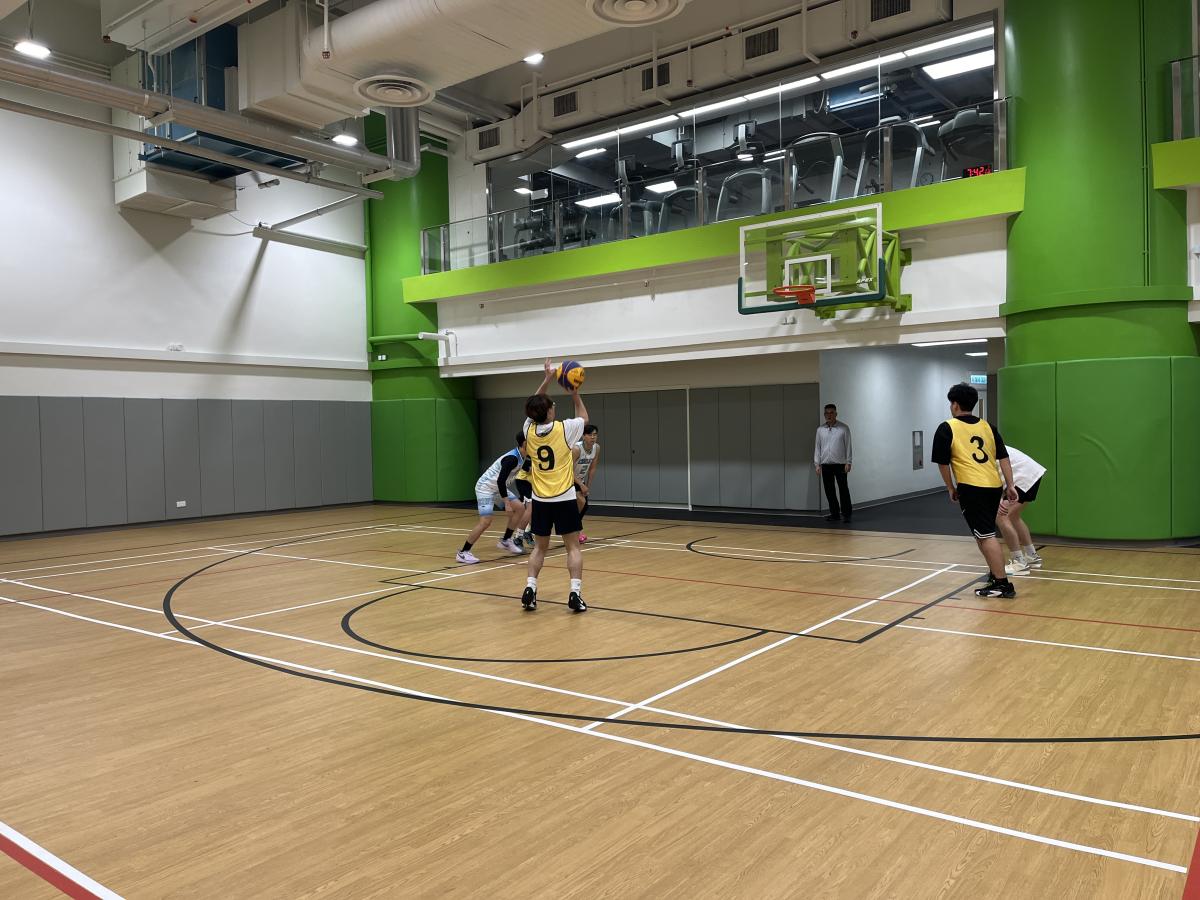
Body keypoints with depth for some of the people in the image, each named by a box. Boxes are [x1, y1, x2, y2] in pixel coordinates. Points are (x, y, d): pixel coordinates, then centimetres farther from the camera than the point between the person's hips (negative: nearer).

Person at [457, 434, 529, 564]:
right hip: (485, 488, -10)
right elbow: (500, 481, -31)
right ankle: (463, 553, -9)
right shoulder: (512, 458, -26)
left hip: (498, 488, 10)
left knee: (519, 508, 2)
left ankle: (505, 541, 13)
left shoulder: (521, 458, 2)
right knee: (485, 521, -19)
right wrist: (507, 503, -29)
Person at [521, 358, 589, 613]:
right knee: (573, 547, 3)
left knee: (539, 547, 15)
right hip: (564, 499, -3)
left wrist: (547, 379, 20)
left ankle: (530, 589, 2)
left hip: (540, 500, 3)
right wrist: (575, 395, 19)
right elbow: (584, 419, 12)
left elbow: (534, 408, 19)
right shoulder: (564, 429, -11)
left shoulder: (529, 430, -2)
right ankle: (575, 593, -6)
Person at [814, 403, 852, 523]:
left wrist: (848, 462, -6)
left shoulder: (844, 428, -1)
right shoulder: (820, 430, 8)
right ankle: (835, 514, 16)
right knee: (829, 491, 6)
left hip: (840, 464, -3)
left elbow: (848, 446, -1)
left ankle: (846, 514, 3)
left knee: (843, 490, -3)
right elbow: (817, 447, 10)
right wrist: (817, 464, 5)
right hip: (826, 465, 4)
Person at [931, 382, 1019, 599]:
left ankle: (1003, 584, -5)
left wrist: (951, 488, 11)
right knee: (985, 533, 22)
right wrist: (1010, 485, 13)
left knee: (986, 536, -5)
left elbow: (943, 463, -1)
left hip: (972, 488, -7)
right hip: (994, 486, 7)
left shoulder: (947, 428, -2)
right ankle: (995, 574, 32)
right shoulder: (987, 426, 13)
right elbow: (1003, 457, 11)